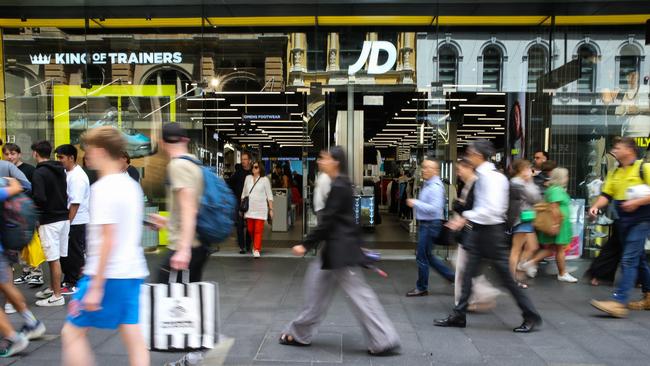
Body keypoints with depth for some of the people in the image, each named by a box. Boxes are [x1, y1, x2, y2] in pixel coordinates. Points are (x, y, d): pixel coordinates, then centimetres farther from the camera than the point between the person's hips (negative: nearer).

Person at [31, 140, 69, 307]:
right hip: (63, 218, 8)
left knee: (54, 259, -1)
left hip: (49, 221, -8)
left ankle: (57, 296, 6)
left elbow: (39, 198, -21)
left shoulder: (39, 173, -13)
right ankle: (52, 289, 29)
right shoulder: (60, 170, 12)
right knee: (54, 258, 18)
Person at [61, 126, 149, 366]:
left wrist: (96, 286, -17)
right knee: (134, 337, 9)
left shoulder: (103, 187, -14)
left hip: (108, 274, -8)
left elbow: (108, 239, -20)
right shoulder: (131, 185, 12)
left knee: (72, 332, 8)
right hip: (133, 271, 8)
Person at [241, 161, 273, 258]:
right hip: (249, 208, 3)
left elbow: (269, 195, 3)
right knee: (250, 229, 6)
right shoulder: (248, 178, 12)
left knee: (258, 230, -8)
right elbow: (243, 193, 17)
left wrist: (271, 209, -2)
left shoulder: (265, 179, 3)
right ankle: (256, 245, 28)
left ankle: (256, 250, -6)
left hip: (260, 208, -3)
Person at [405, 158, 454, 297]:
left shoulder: (435, 187, -18)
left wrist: (415, 203, -22)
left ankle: (421, 288, 16)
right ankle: (450, 275, 27)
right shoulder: (427, 184, 12)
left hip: (430, 225, -10)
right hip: (425, 224, 10)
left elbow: (434, 208, -27)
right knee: (427, 255, 17)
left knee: (422, 256, 1)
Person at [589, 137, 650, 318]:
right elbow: (606, 194, 8)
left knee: (629, 259, -13)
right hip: (622, 220, 7)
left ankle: (619, 302, -15)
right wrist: (596, 206, -9)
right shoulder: (614, 173, 11)